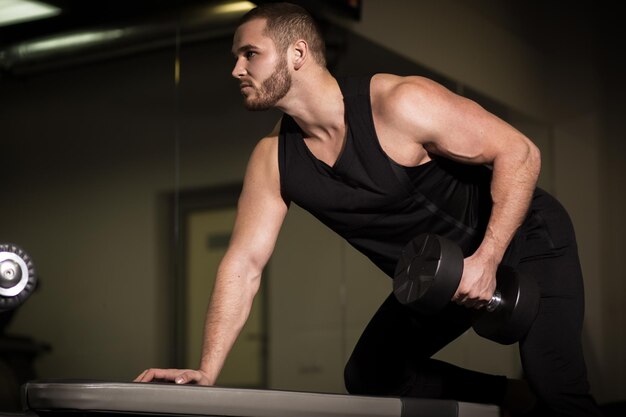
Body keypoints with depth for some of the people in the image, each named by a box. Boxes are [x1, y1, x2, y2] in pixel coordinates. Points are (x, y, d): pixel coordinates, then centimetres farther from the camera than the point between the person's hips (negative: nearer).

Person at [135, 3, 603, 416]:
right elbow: (243, 265, -9)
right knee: (368, 375, 9)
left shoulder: (400, 104, -28)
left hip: (523, 241, -7)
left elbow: (518, 151, -23)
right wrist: (206, 373, -18)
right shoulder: (272, 161, -10)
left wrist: (486, 260, -30)